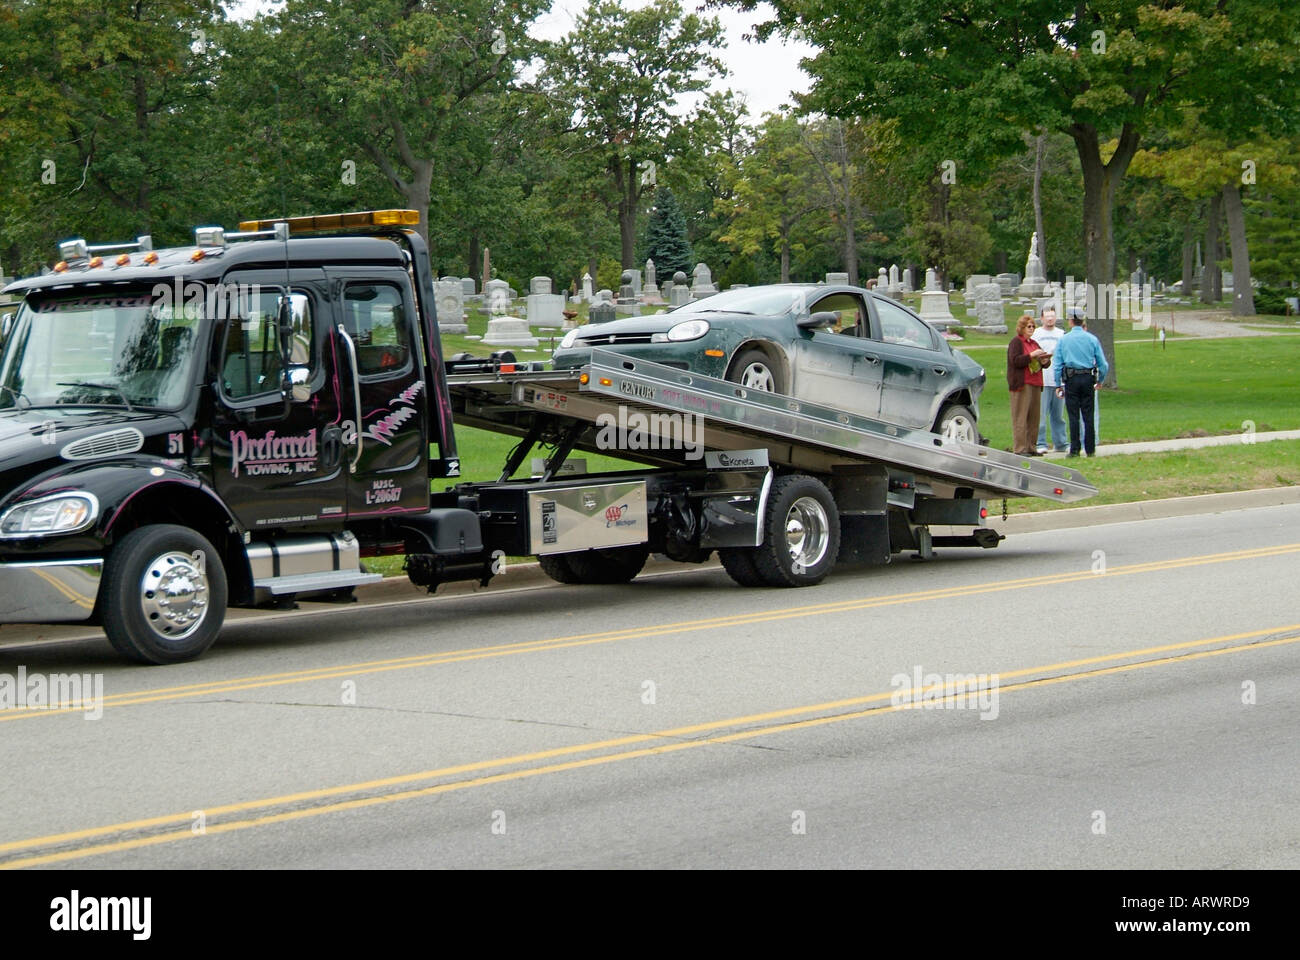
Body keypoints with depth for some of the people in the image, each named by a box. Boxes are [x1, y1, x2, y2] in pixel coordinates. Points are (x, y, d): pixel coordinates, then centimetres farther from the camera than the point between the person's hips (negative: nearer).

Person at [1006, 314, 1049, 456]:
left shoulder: (1033, 343, 21)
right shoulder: (1016, 342, -2)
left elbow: (1044, 361, 26)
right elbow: (1015, 360, -15)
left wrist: (1044, 360, 3)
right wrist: (1031, 355, -19)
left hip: (1035, 384, 8)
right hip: (1022, 384, -8)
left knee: (1034, 417, 7)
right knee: (1020, 417, -8)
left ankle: (1030, 446, 12)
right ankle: (1019, 448, -9)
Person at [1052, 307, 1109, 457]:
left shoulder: (1063, 340, 2)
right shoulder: (1092, 339, 3)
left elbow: (1057, 364, 0)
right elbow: (1103, 364, 4)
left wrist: (1059, 385, 6)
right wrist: (1100, 381, 18)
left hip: (1071, 380, -1)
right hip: (1088, 379, 1)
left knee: (1073, 416, 0)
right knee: (1088, 416, 5)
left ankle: (1074, 450, -3)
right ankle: (1090, 449, 6)